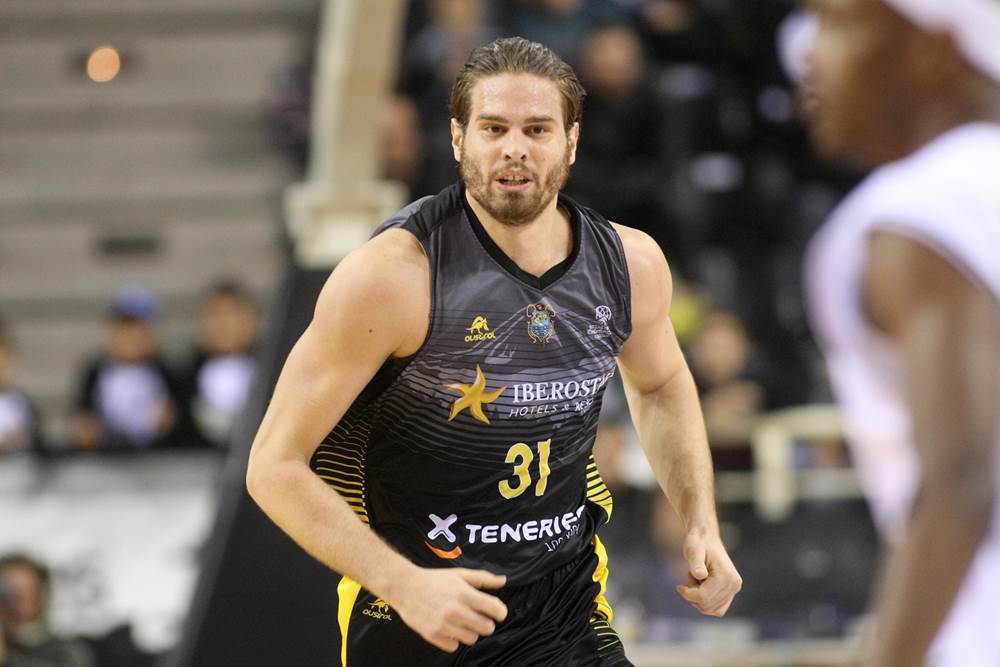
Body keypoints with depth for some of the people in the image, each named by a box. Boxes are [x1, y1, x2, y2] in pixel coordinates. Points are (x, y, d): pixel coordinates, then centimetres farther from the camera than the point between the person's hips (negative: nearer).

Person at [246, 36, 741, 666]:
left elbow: (661, 384, 20)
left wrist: (702, 526, 7)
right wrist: (404, 584, -25)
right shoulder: (392, 275, -18)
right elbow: (275, 466, -15)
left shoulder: (632, 264, -3)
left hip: (570, 614, 4)